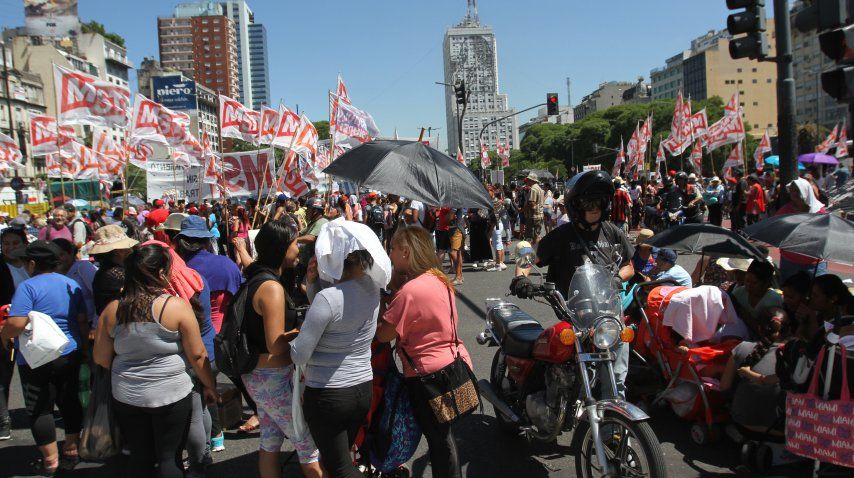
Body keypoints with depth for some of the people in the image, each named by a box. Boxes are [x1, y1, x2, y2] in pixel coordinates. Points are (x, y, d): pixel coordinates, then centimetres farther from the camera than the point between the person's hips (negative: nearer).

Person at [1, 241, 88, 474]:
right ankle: (72, 452, 26)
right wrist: (84, 349, 18)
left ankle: (50, 460, 14)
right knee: (70, 402, 15)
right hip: (71, 355, 6)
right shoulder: (71, 285, 4)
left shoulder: (28, 286, -14)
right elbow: (83, 322, 8)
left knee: (40, 410, 7)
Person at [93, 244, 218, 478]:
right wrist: (210, 386, 4)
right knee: (170, 457, 11)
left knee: (139, 457, 18)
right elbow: (197, 355, -10)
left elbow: (101, 359, 4)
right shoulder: (177, 306, -15)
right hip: (170, 395, -4)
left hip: (126, 396, 4)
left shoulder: (112, 310, -3)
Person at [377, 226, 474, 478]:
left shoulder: (410, 290, -23)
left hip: (429, 374, -9)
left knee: (440, 440, 8)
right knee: (444, 436, 23)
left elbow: (383, 334, -19)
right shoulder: (439, 279, 4)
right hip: (454, 363, 9)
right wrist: (395, 284, 0)